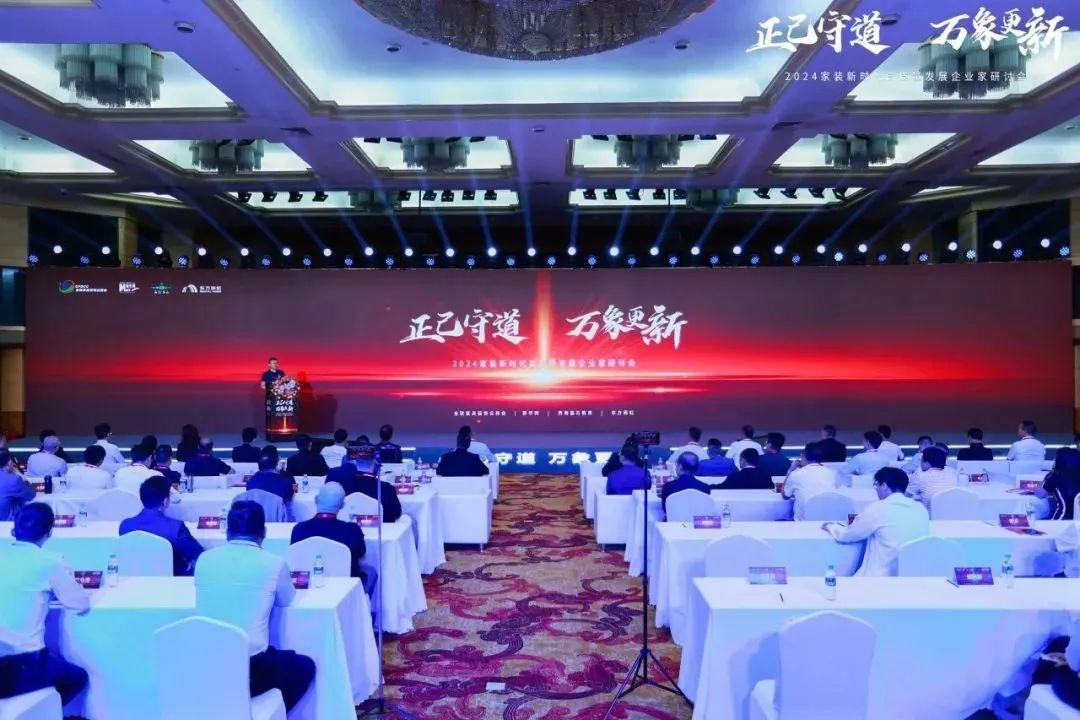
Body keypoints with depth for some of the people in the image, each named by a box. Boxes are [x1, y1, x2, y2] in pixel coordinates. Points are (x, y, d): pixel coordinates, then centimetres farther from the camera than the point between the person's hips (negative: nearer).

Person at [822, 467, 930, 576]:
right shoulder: (921, 509, 3)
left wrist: (830, 526, 19)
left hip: (885, 576, -6)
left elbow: (845, 535, -2)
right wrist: (859, 521, 22)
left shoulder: (878, 508, -13)